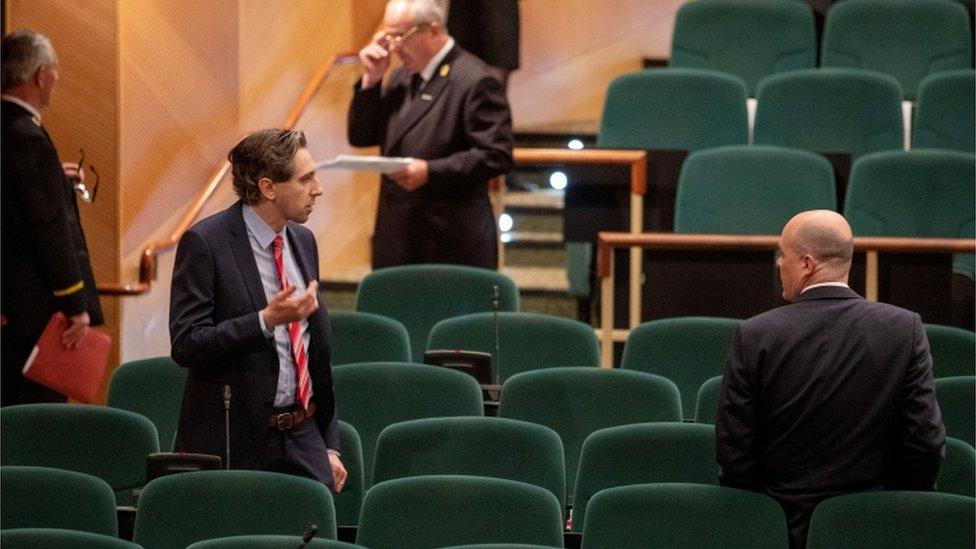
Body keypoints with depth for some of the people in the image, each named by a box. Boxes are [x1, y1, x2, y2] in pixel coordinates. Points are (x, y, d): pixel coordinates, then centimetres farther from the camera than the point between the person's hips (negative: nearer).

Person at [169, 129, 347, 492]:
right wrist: (266, 320, -28)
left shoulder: (302, 241, 13)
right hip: (233, 440, -6)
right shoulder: (205, 243, -10)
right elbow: (185, 345, -17)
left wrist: (329, 446, 17)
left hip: (302, 438, 6)